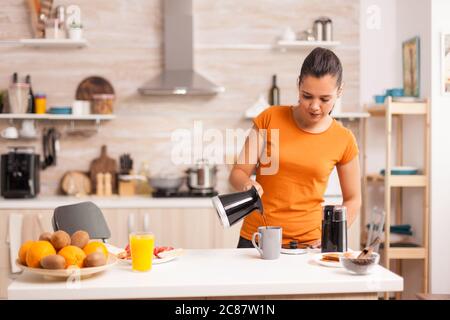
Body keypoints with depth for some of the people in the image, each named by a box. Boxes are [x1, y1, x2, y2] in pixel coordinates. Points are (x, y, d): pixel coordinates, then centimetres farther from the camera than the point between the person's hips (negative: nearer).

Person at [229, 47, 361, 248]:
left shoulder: (344, 141, -3)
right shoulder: (270, 118, -5)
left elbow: (352, 200, 7)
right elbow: (238, 173, -3)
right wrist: (247, 184, -25)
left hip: (308, 244, 0)